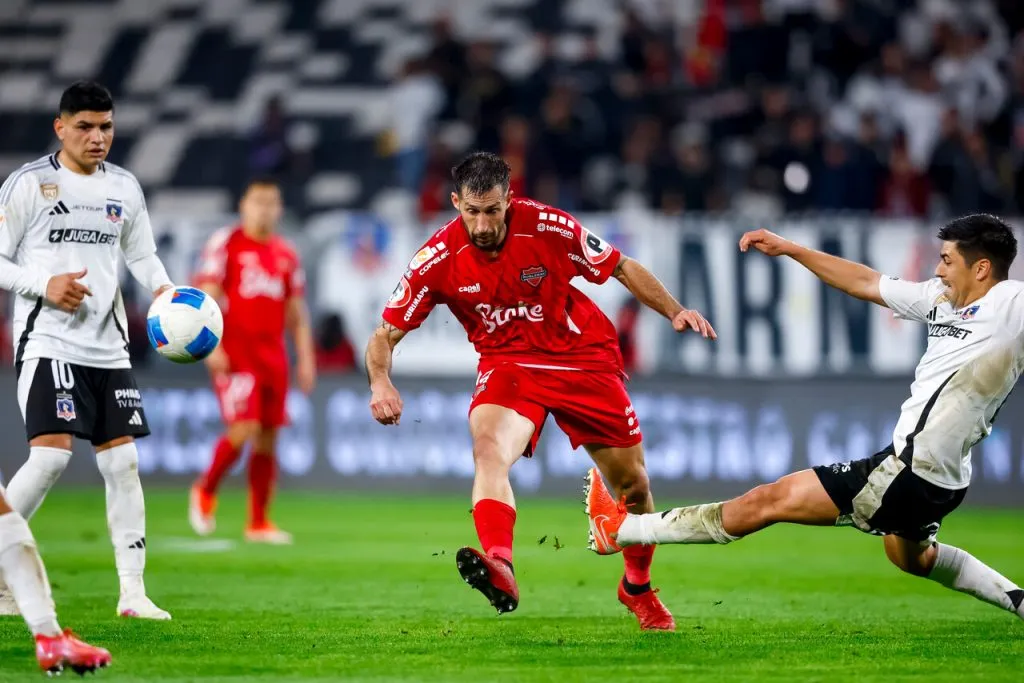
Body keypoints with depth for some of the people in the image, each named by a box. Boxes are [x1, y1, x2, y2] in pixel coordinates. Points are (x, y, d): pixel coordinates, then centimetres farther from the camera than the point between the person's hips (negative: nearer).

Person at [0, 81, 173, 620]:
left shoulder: (124, 187, 11)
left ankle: (132, 592, 5)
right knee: (51, 455, -19)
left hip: (108, 347, 6)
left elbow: (142, 256, 22)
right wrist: (45, 285, -18)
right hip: (47, 342, -6)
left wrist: (164, 290, 1)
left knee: (123, 460, 2)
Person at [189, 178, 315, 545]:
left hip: (272, 355, 5)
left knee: (268, 438, 4)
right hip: (234, 351, -5)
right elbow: (206, 298, -6)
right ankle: (205, 491, 8)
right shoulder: (225, 244, -2)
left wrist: (306, 358, 11)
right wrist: (211, 346, -15)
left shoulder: (286, 254, 14)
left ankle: (258, 522, 10)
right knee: (244, 428, -16)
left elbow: (296, 312, 18)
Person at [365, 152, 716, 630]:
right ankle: (500, 571, -56)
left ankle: (638, 587, 34)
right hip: (507, 363, -1)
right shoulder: (439, 259, -15)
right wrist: (381, 383, -28)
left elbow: (623, 269, -2)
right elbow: (386, 334, -8)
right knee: (489, 448, -34)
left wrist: (674, 311, -12)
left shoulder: (548, 227, -18)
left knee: (633, 485, 5)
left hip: (584, 357, 1)